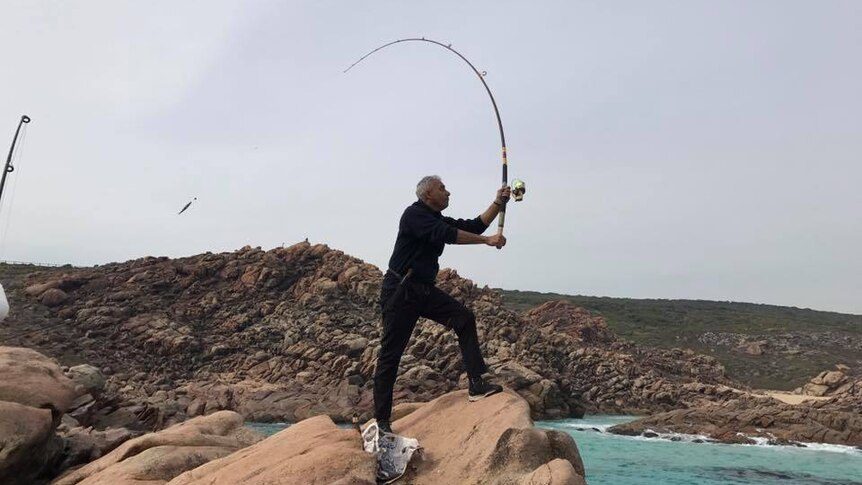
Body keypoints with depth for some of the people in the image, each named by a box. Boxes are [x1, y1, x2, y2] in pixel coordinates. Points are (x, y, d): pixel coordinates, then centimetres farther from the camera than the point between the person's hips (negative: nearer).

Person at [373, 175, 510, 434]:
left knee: (464, 318, -7)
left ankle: (476, 384, -8)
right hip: (399, 290, -9)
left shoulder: (438, 220, 15)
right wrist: (487, 240, -20)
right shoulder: (414, 214, -13)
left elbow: (473, 226, 13)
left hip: (424, 289, 9)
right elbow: (449, 235, -25)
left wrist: (498, 203, 5)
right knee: (390, 354, -4)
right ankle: (381, 420, 4)